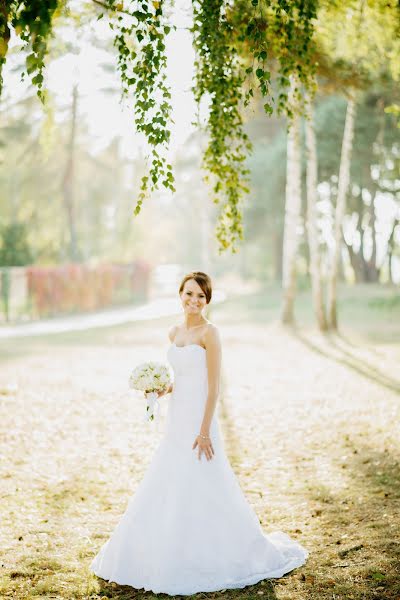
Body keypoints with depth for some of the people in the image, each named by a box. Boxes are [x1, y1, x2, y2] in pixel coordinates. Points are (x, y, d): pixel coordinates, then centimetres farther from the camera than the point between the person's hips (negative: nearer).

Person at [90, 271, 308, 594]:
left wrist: (204, 432, -19)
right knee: (168, 490, 13)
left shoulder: (210, 332, -12)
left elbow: (214, 386, -15)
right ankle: (170, 557, 27)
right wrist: (165, 388, 1)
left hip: (198, 419, -8)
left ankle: (206, 562, 13)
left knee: (198, 492, -2)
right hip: (176, 417, 8)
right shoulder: (175, 332, 11)